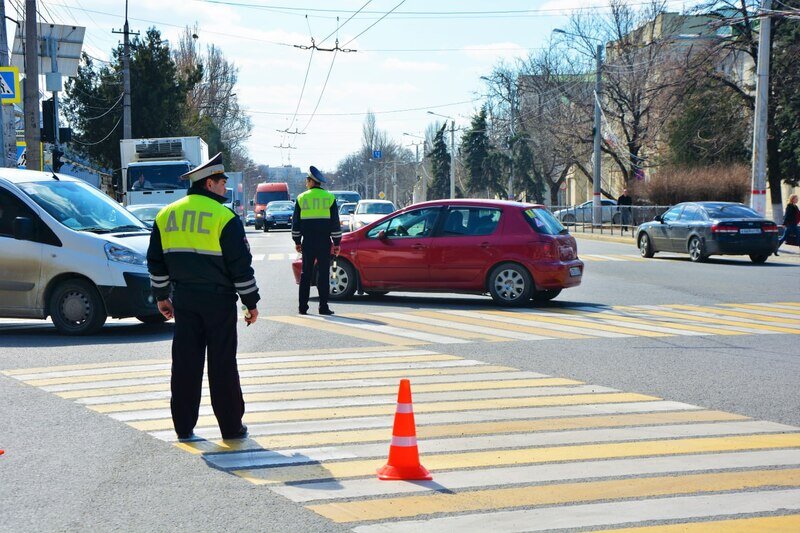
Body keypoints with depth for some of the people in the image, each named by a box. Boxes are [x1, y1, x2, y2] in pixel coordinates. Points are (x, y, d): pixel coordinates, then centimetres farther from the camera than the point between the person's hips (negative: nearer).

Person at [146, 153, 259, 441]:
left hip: (183, 299, 5)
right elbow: (241, 265, -9)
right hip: (218, 299, -4)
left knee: (185, 363, 8)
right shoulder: (224, 217, -9)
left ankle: (184, 426, 11)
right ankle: (231, 426, 9)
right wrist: (251, 302, -1)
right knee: (222, 364, 2)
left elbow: (156, 262, 13)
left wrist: (161, 296, 22)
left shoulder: (165, 215, 8)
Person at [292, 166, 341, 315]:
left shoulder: (302, 198, 3)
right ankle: (323, 307, -3)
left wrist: (297, 241, 14)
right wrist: (337, 243, 6)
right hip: (324, 241, -1)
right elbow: (335, 222, 1)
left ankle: (303, 307, 5)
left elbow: (296, 222, 6)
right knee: (323, 273, 0)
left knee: (305, 273, 6)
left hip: (307, 241, 1)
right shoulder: (329, 197, 1)